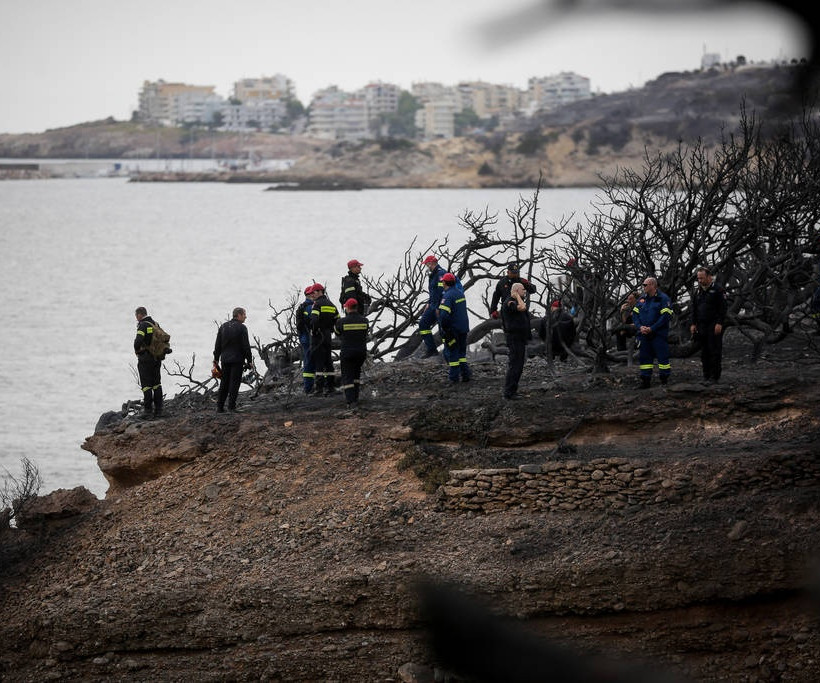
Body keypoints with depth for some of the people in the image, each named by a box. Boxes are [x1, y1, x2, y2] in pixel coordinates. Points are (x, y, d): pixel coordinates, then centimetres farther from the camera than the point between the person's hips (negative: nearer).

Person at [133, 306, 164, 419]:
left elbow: (138, 341, -28)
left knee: (146, 385, -2)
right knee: (157, 384, 13)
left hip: (145, 359, -7)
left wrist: (136, 350, -9)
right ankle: (158, 410, 15)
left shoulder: (143, 325, -15)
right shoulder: (155, 324, 9)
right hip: (157, 359, 7)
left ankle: (148, 410, -3)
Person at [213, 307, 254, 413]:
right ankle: (231, 407, -4)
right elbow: (246, 346, -10)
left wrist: (216, 359, 15)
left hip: (225, 359, 5)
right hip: (237, 360, -5)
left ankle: (219, 407, 10)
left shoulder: (223, 327, 9)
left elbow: (217, 345, 10)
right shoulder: (242, 328, -9)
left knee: (224, 383, 11)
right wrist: (249, 360, -4)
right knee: (234, 383, -1)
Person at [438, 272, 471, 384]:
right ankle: (465, 374, 13)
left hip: (452, 329, -8)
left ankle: (454, 377, 4)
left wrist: (444, 327, -14)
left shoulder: (448, 296, -19)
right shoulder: (460, 293, 8)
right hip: (464, 328, 8)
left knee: (451, 353, 2)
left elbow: (444, 315, -28)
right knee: (461, 352, 16)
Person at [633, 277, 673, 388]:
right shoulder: (641, 299, 14)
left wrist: (652, 328, -17)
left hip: (658, 335, -6)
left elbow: (665, 316, -13)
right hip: (643, 334, 6)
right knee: (644, 357, 6)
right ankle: (645, 380, 12)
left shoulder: (663, 299, -5)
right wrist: (640, 327, -7)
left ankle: (664, 378, 2)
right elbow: (635, 314, 12)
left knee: (662, 357, -5)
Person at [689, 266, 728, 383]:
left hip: (714, 325, -6)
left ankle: (715, 375, -4)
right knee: (704, 351, 7)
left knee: (715, 350, -7)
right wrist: (693, 324, 11)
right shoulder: (698, 290, 14)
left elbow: (722, 308, -9)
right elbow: (694, 308, 18)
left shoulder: (717, 289, -6)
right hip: (702, 325, 6)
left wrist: (719, 324, -16)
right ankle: (706, 374, 12)